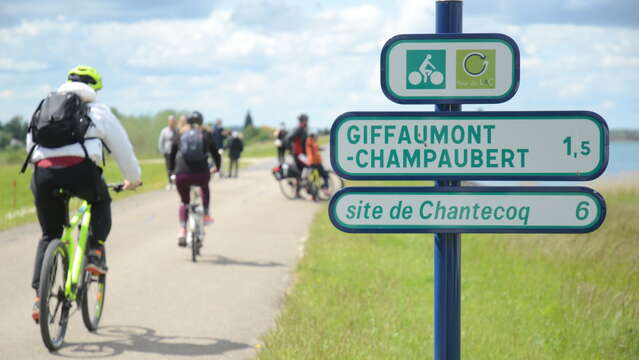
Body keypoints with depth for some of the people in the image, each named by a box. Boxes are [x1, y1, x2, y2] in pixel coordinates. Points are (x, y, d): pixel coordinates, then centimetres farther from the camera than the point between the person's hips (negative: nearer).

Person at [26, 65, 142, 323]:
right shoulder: (98, 111, 21)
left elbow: (31, 146, 35)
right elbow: (122, 148, 27)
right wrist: (133, 179, 43)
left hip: (43, 173, 3)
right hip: (80, 169, -3)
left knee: (49, 235, 18)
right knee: (101, 202, 31)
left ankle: (39, 296, 6)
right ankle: (95, 253, 11)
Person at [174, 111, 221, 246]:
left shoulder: (181, 136, 16)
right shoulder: (206, 135, 13)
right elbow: (216, 154, 18)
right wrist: (216, 167, 37)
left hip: (182, 175, 0)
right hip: (201, 174, 0)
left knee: (184, 202, 24)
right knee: (204, 187, 37)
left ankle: (182, 230, 7)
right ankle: (206, 214, 31)